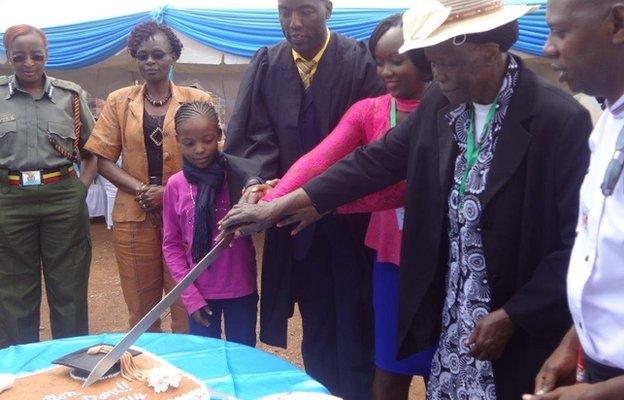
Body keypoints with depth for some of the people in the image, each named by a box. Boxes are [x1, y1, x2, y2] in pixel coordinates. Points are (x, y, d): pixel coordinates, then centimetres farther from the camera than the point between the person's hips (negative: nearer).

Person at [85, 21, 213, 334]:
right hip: (134, 216, 2)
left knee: (186, 306, 2)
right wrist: (141, 189, -10)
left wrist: (170, 192, -10)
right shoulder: (119, 102, 8)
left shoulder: (198, 100, 3)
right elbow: (104, 160, 6)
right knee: (141, 308, 8)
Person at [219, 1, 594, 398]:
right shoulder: (438, 105, 0)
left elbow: (576, 242, -15)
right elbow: (375, 161, 4)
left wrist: (511, 317, -14)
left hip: (521, 329, -5)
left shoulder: (562, 120, -18)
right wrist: (282, 205, 1)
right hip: (448, 319, 5)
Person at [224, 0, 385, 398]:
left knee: (355, 329, 6)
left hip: (350, 220, -3)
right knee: (316, 328, 17)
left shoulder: (360, 61, -9)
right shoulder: (266, 64, 2)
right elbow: (255, 134, -3)